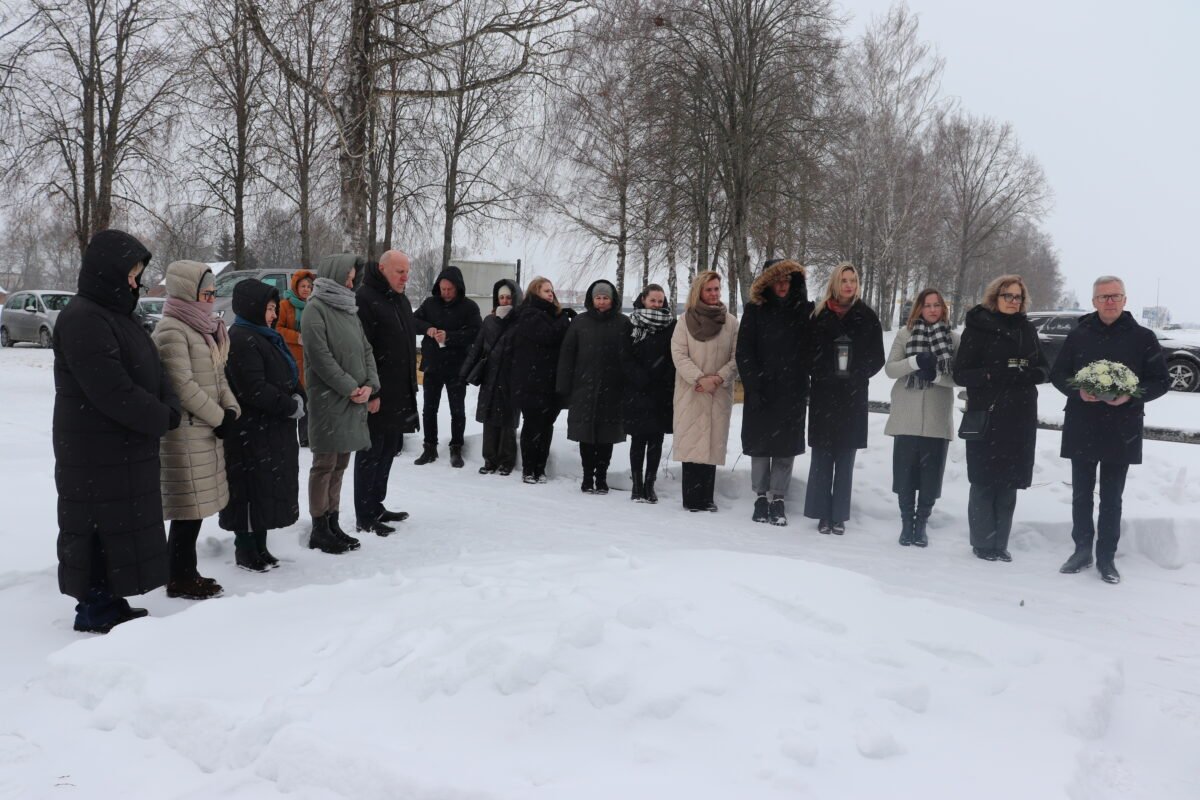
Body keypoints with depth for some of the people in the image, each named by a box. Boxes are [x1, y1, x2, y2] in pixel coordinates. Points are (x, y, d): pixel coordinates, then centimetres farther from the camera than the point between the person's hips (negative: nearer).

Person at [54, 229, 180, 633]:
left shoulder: (118, 314, 14)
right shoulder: (81, 319, -17)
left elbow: (153, 369, 13)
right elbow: (111, 389, -23)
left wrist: (169, 410, -5)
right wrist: (160, 419, -12)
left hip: (127, 445, 9)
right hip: (97, 451, -9)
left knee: (121, 525, 14)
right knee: (100, 525, -1)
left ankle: (110, 602, 24)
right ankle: (95, 610, 10)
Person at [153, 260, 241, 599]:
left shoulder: (203, 328, 16)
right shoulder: (172, 331, -13)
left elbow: (218, 375, 18)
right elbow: (183, 385, -19)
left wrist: (230, 410, 2)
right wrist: (219, 417, -14)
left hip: (206, 429, 9)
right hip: (186, 431, -9)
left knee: (197, 506, 13)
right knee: (190, 507, -5)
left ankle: (183, 571, 22)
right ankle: (181, 579, 4)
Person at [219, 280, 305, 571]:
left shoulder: (266, 337, 16)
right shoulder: (241, 340, -16)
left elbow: (289, 376, 20)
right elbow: (254, 390, -22)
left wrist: (297, 399, 1)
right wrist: (290, 407, -14)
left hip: (274, 431, 10)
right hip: (252, 433, -10)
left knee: (267, 490, 15)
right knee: (252, 490, -2)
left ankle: (259, 547, 25)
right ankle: (246, 550, 9)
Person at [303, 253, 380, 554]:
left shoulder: (349, 309, 17)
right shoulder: (315, 309, -8)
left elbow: (365, 350, 14)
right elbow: (321, 357, -15)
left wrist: (370, 386, -1)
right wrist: (351, 389, -14)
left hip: (354, 399, 8)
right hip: (328, 399, -8)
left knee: (340, 463, 12)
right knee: (325, 464, -3)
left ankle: (332, 523, 20)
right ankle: (319, 531, 5)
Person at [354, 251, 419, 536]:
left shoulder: (401, 300, 16)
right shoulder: (365, 299, -14)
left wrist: (410, 387, 21)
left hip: (399, 394, 9)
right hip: (376, 395, -9)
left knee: (388, 451, 16)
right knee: (371, 453, -1)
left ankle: (376, 506, 28)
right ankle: (364, 516, 8)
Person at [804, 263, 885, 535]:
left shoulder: (867, 316, 3)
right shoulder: (820, 314, 2)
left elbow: (877, 359, 5)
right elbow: (809, 352, 4)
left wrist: (857, 375, -7)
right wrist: (823, 374, -7)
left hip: (853, 397, 0)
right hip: (824, 395, 0)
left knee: (845, 458, 4)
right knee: (822, 456, 0)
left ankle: (839, 515, 11)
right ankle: (822, 514, 8)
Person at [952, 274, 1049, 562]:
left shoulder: (1027, 330, 12)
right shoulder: (978, 328, -3)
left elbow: (1044, 369, 15)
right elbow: (961, 374, -7)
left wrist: (1031, 374, -9)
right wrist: (993, 374, -22)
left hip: (1020, 419, 4)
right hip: (986, 417, -4)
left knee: (1009, 483, 7)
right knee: (985, 482, -2)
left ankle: (1000, 544, 16)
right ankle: (982, 544, 8)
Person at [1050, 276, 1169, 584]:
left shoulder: (1143, 338, -1)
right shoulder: (1078, 335, 4)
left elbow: (1162, 381, 0)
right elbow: (1057, 374, 7)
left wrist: (1131, 395, -18)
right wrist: (1077, 391, -13)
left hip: (1121, 431, -2)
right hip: (1081, 429, 2)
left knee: (1111, 499, 7)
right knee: (1081, 495, 10)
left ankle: (1107, 557, 17)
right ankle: (1082, 550, 23)